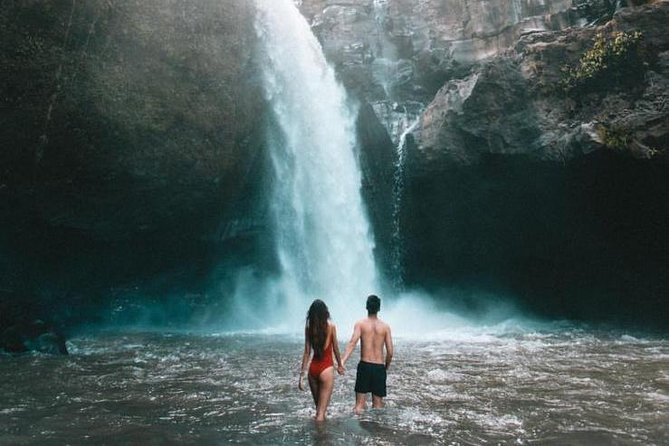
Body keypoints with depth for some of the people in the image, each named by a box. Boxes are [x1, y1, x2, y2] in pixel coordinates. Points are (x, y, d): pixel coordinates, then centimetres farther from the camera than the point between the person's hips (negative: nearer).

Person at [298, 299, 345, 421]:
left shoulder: (308, 327, 0)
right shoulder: (331, 326, -8)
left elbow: (307, 352, 0)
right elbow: (335, 349, 3)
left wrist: (302, 374, 4)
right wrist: (340, 365, 19)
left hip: (313, 368, 4)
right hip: (326, 368, -4)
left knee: (319, 407, 21)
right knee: (321, 411, -2)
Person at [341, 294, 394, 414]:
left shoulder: (360, 323, -2)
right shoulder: (385, 326, 2)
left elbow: (352, 343, -17)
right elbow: (390, 352, 0)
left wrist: (342, 362, -25)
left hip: (364, 365, -1)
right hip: (379, 367, 1)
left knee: (359, 404, 6)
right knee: (378, 404, 12)